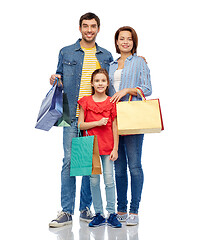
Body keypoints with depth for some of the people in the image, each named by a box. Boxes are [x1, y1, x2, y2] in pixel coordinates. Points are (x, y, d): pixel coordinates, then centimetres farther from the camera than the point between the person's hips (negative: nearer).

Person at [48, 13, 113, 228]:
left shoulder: (106, 56, 14)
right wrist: (55, 80, -6)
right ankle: (66, 211, -1)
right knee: (69, 160, -6)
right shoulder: (66, 53, 11)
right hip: (72, 115, -1)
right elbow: (59, 78, 16)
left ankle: (85, 209, 14)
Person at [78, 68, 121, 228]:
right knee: (94, 181, 4)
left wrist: (115, 149, -2)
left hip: (108, 146, -1)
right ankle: (99, 214, 13)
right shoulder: (86, 101, 3)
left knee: (109, 180, 2)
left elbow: (115, 128, 2)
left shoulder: (111, 103, 2)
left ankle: (112, 214, 10)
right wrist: (98, 122, -13)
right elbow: (80, 125, 0)